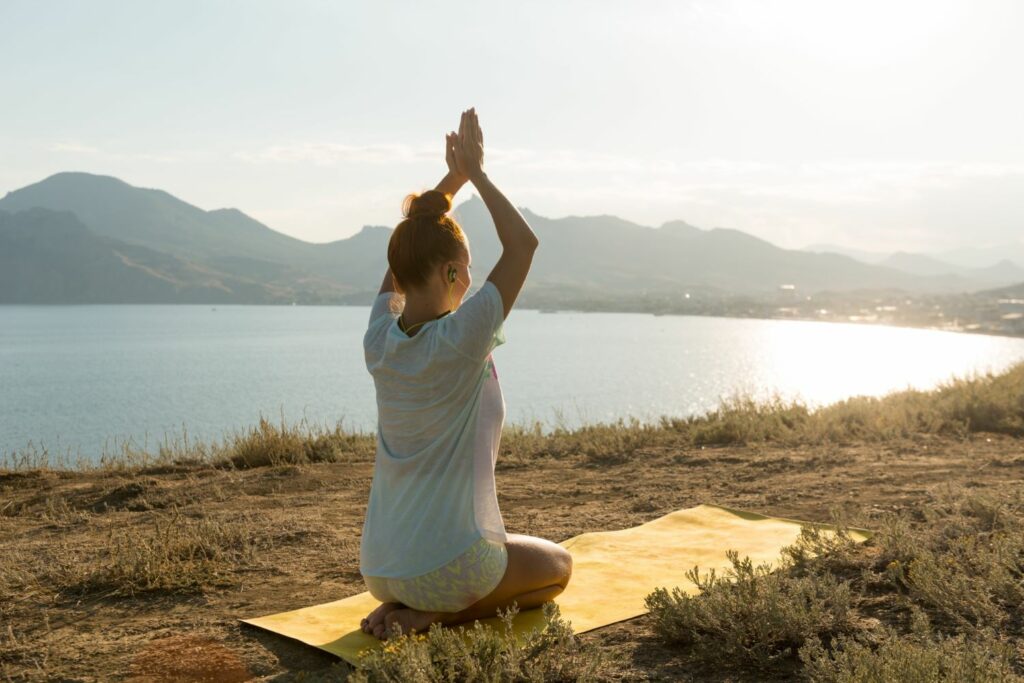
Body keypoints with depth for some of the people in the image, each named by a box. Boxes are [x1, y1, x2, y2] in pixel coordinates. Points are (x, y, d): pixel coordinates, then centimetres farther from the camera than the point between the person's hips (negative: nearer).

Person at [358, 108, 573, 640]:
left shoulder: (379, 342, -4)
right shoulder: (459, 343, -21)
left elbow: (407, 252, 13)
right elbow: (523, 243, -13)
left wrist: (450, 180, 11)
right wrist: (475, 173, -5)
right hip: (447, 567, -7)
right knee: (558, 566, 24)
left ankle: (403, 606, 9)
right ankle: (434, 615, 0)